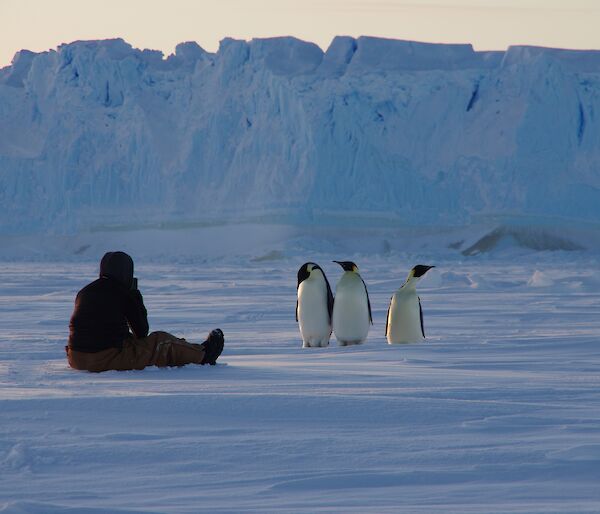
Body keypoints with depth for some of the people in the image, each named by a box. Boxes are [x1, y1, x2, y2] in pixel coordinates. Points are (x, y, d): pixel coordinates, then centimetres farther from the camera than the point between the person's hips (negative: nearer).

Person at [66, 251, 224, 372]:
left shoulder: (84, 293, 10)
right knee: (163, 342, 14)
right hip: (109, 359, -7)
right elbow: (142, 331, 3)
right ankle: (202, 355, 33)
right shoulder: (123, 294, -8)